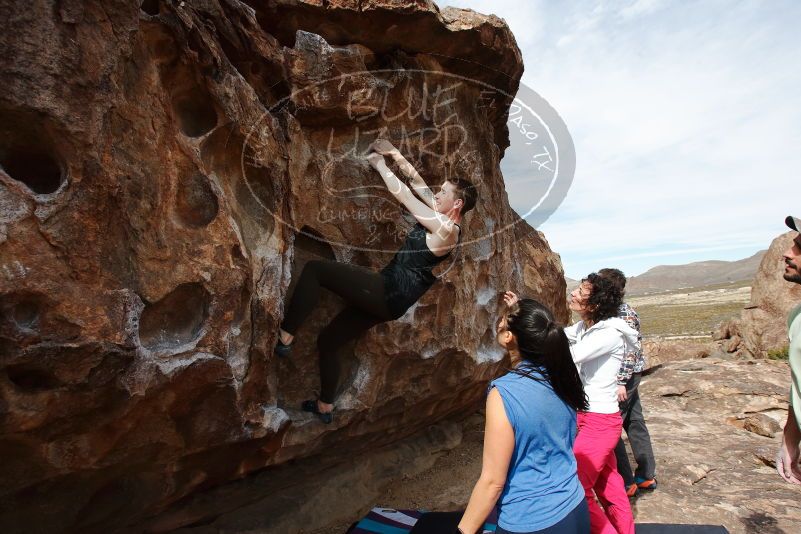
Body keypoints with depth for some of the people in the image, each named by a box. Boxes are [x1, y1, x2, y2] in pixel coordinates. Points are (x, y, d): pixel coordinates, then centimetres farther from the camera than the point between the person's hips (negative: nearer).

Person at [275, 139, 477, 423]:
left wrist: (379, 163, 0)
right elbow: (419, 184, 19)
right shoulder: (442, 216, 13)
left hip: (388, 292, -10)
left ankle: (284, 337, -10)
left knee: (314, 269, -13)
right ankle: (325, 406, 28)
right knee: (328, 340, 16)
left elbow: (404, 195, -12)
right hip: (386, 296, 10)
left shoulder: (447, 229, -14)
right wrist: (395, 154, 12)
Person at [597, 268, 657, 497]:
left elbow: (632, 349, -22)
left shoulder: (624, 314, -18)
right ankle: (646, 476, 29)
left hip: (622, 377, -9)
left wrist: (621, 381, -23)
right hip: (628, 376, 9)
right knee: (634, 422, 16)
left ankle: (625, 482, 9)